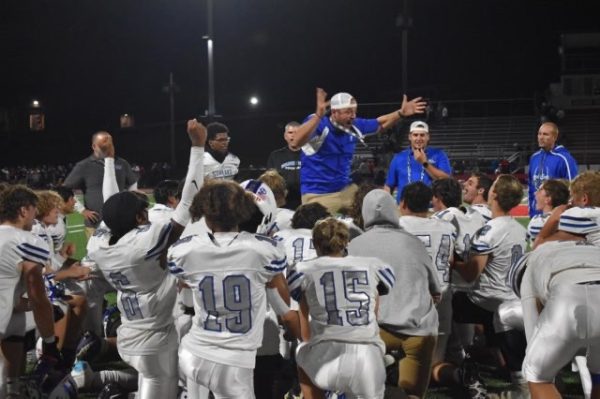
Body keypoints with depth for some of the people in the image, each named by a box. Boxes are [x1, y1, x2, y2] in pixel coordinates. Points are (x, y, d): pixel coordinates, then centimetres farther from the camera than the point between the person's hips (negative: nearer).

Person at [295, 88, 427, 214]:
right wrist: (318, 115, -51)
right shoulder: (319, 124, -17)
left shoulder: (355, 126, 1)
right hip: (318, 195, -6)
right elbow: (298, 141, -38)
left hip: (345, 189, 6)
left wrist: (401, 113, 4)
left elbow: (381, 123, 20)